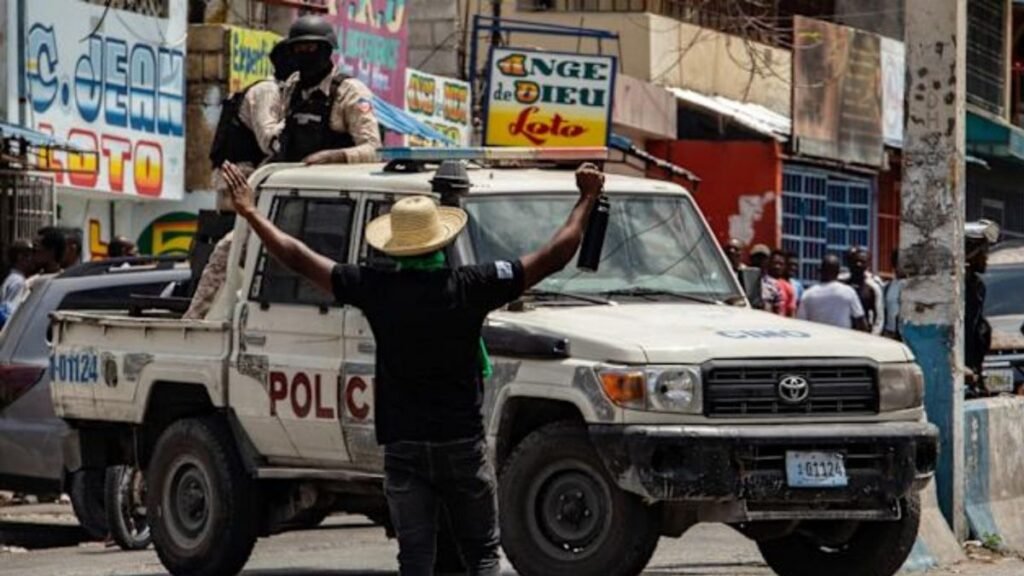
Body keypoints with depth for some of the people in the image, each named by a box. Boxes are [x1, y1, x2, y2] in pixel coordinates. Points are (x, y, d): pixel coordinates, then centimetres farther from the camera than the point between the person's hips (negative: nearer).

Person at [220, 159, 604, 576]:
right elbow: (554, 257, -5)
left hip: (402, 447, 1)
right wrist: (587, 199, 7)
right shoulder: (469, 287, -9)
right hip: (463, 444, -1)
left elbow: (298, 259, 0)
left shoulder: (375, 288, -7)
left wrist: (250, 213, 12)